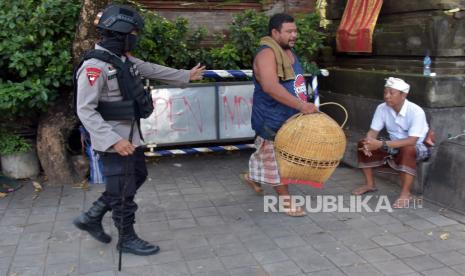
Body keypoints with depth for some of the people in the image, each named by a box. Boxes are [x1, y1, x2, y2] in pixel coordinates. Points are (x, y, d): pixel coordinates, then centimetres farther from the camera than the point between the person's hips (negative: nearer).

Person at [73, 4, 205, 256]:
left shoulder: (124, 59, 5)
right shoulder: (95, 66, -22)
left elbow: (153, 70, 20)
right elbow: (85, 111, -24)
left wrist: (186, 75, 29)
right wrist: (113, 140, -30)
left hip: (131, 135, 10)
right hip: (113, 141, -10)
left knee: (137, 177, 22)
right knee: (123, 190, 4)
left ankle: (91, 218, 31)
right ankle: (127, 239, 26)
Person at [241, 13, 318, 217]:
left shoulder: (289, 52, 10)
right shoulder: (267, 54, -21)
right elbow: (271, 87, -36)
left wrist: (305, 106, 14)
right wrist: (301, 105, -38)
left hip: (289, 116, 9)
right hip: (272, 119, -9)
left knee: (267, 152, 24)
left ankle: (252, 176, 47)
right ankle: (286, 200, 16)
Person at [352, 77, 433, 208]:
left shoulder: (416, 111, -29)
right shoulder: (382, 108, -13)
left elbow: (411, 141, -36)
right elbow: (373, 131, -9)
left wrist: (381, 144, -44)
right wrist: (369, 143, -34)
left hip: (419, 146, -6)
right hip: (395, 144, 6)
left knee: (407, 150, -40)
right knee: (363, 144, -10)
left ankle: (405, 193, -26)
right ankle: (369, 184, 2)